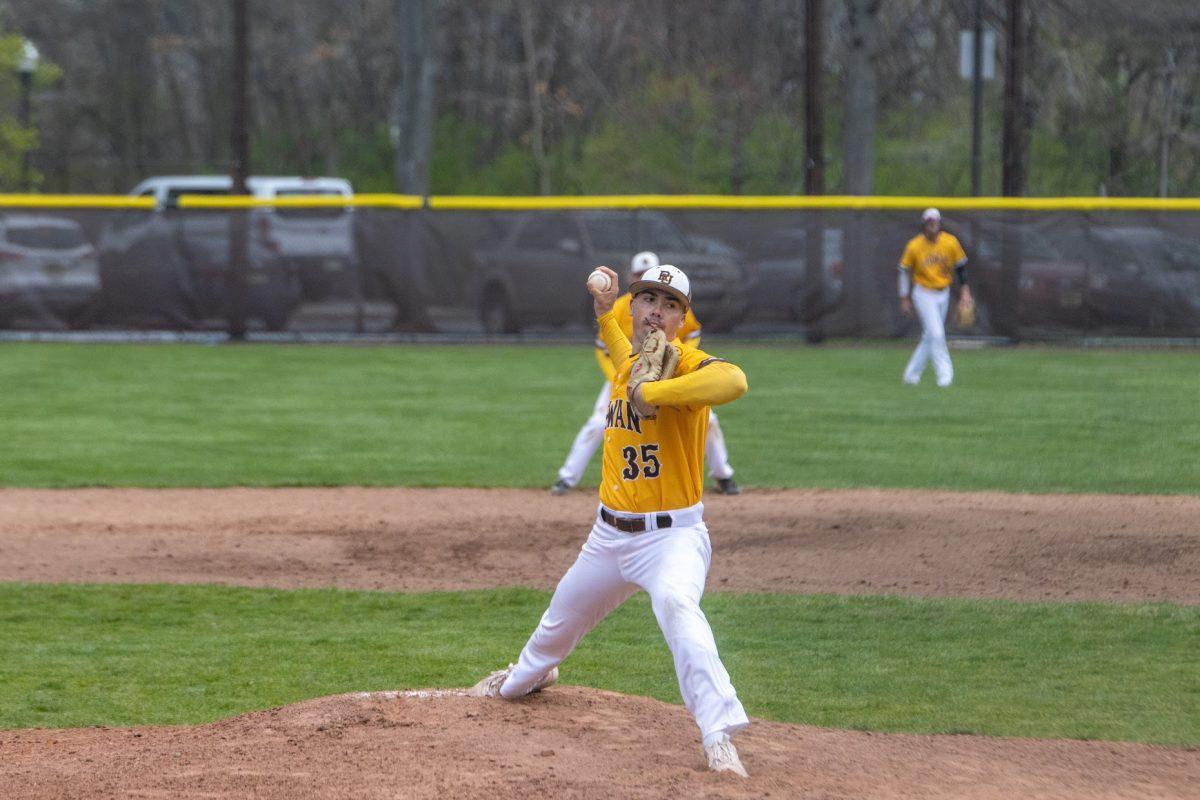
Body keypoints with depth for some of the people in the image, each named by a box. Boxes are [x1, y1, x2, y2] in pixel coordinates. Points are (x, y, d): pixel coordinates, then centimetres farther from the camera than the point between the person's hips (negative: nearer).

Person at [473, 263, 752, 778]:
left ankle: (720, 738, -42)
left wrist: (651, 393, -42)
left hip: (672, 537, -8)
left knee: (677, 606, -37)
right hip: (611, 535, 8)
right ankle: (526, 677, 62)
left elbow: (733, 380, -43)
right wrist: (605, 313, 23)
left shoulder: (686, 365, -17)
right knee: (562, 617, 28)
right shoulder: (626, 364, 6)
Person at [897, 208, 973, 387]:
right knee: (936, 334, -14)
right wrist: (904, 299, -1)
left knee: (930, 336, 10)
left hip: (943, 294, 4)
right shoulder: (914, 246, -14)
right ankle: (944, 374, -8)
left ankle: (912, 373, 23)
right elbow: (905, 271, -2)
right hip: (924, 295, -4)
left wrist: (965, 290, -1)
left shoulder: (950, 243, -9)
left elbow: (961, 265, 5)